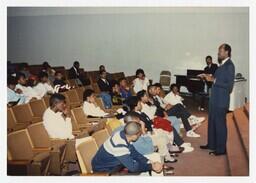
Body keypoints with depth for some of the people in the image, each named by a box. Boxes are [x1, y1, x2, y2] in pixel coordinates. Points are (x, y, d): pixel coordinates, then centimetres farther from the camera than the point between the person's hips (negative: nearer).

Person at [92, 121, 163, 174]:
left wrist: (150, 163, -11)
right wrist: (151, 167, -21)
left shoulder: (123, 135, -9)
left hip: (111, 164, 8)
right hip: (102, 170, -8)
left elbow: (135, 154, 0)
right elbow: (133, 167, -32)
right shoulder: (119, 145, -35)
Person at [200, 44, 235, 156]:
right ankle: (211, 144, 32)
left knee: (220, 123, 1)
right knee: (212, 122, 18)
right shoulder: (222, 64, 10)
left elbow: (229, 85, -21)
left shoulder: (229, 65, -17)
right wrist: (211, 78, 3)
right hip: (215, 98, 9)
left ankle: (221, 149, 13)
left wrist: (214, 80, -21)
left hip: (221, 100, -9)